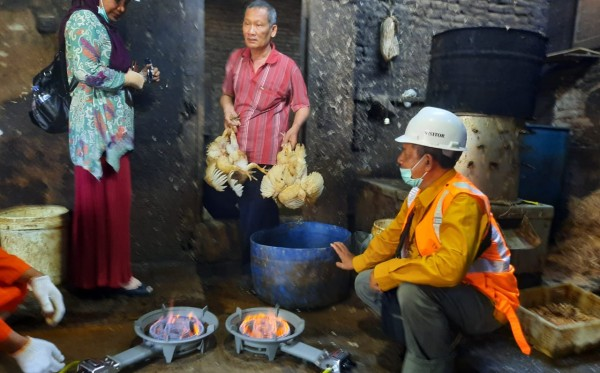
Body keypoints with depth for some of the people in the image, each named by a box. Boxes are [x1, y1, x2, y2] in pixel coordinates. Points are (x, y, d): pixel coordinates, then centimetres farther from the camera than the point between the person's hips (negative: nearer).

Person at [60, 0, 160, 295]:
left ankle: (110, 271, 18)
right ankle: (110, 274, 2)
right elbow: (86, 71, -19)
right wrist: (127, 78, -8)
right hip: (97, 125, -9)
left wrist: (138, 76, 10)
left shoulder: (103, 25, 23)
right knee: (103, 199, -6)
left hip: (111, 124, 9)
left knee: (113, 199, 10)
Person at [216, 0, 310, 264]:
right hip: (236, 151, 5)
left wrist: (294, 129, -22)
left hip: (266, 156, -5)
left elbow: (302, 106, -2)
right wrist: (227, 107, -4)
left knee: (257, 217, 5)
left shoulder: (287, 67, -9)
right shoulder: (235, 59, 5)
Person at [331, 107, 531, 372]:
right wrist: (358, 262, 17)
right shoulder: (419, 194, -3)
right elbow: (393, 236, 13)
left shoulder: (462, 201, -29)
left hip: (483, 302, -8)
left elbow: (450, 267, -41)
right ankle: (434, 337, 10)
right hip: (437, 292, 8)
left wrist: (386, 272, -30)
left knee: (412, 290, -35)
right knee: (366, 283, 4)